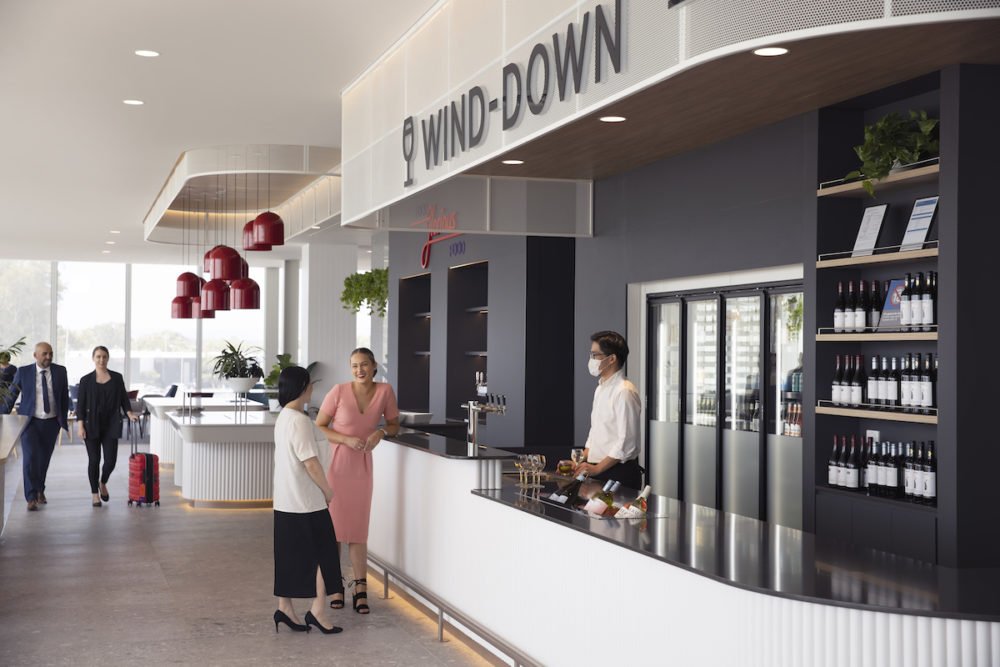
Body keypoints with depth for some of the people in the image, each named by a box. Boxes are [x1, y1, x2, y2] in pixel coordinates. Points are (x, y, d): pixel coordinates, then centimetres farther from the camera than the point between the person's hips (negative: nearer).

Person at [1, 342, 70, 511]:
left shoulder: (60, 371, 0)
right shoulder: (23, 372, -5)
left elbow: (65, 397, 9)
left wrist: (63, 420, 11)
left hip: (51, 422, 2)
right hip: (30, 421, -2)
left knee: (44, 459, 12)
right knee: (30, 458, -13)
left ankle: (40, 490, 33)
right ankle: (32, 498, -10)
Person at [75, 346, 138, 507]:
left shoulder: (117, 378, 5)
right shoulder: (86, 380, 1)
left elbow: (123, 398, 8)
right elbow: (80, 404, 0)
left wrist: (129, 413, -10)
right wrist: (80, 425, -7)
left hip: (111, 425, 1)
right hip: (92, 425, -1)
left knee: (110, 460, -4)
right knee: (94, 460, 1)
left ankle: (103, 483, 27)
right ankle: (94, 494, 15)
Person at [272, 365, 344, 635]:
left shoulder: (283, 418, 10)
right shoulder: (299, 420, -20)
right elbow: (311, 463, -21)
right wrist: (328, 490, -9)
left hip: (286, 501, 9)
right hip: (308, 501, -9)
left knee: (290, 556, 12)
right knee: (324, 554, 1)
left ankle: (285, 607, 16)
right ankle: (318, 610, 3)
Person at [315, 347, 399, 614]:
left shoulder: (384, 391, -4)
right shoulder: (339, 391, -12)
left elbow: (394, 425, 9)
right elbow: (319, 427, -5)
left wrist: (381, 432, -12)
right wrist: (346, 439, -17)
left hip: (363, 466, 2)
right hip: (337, 464, -2)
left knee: (358, 529, 6)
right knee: (333, 527, 5)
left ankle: (360, 588, 14)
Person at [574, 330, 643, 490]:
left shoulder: (624, 392, -15)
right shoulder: (601, 389, 13)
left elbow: (627, 443, -19)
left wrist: (597, 468, -16)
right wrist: (580, 462, 8)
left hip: (619, 474, -8)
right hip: (598, 471, 8)